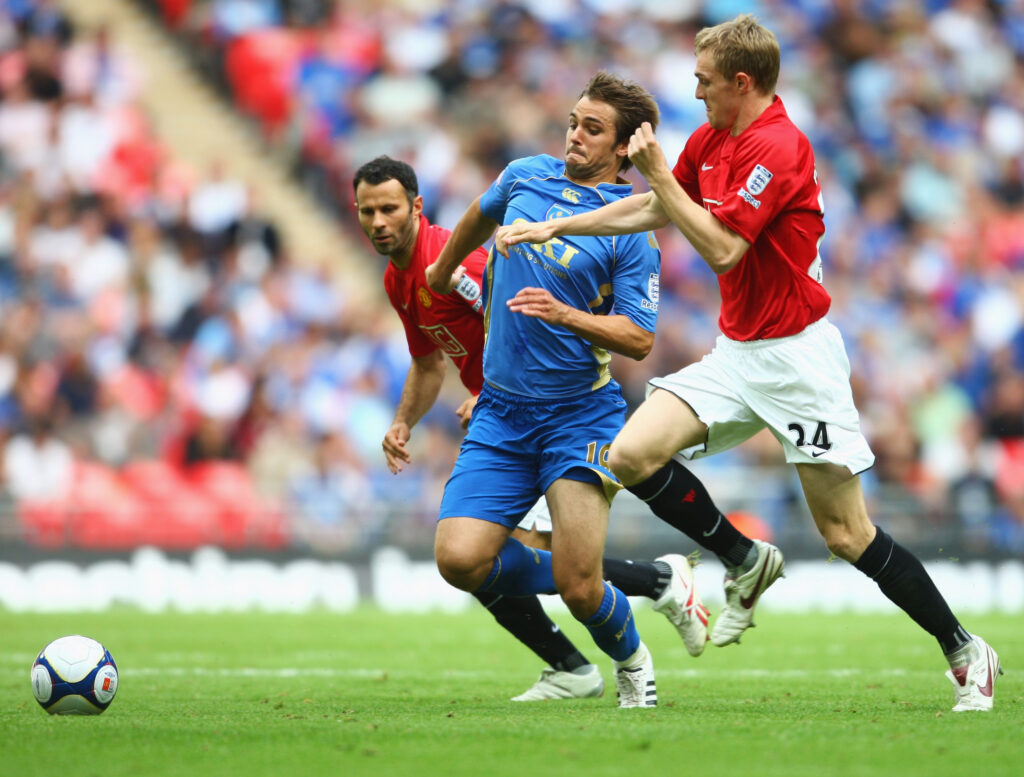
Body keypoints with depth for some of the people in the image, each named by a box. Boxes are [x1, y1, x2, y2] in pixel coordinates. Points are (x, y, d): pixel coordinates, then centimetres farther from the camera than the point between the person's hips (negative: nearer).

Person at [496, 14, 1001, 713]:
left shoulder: (778, 147, -18)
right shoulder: (709, 140, 10)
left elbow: (721, 247, -24)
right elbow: (654, 211, 24)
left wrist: (658, 171, -18)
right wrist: (555, 227, 22)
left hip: (796, 355, -8)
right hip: (736, 353, 8)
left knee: (847, 534, -7)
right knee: (632, 454, -10)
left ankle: (966, 653, 7)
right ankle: (747, 562, 9)